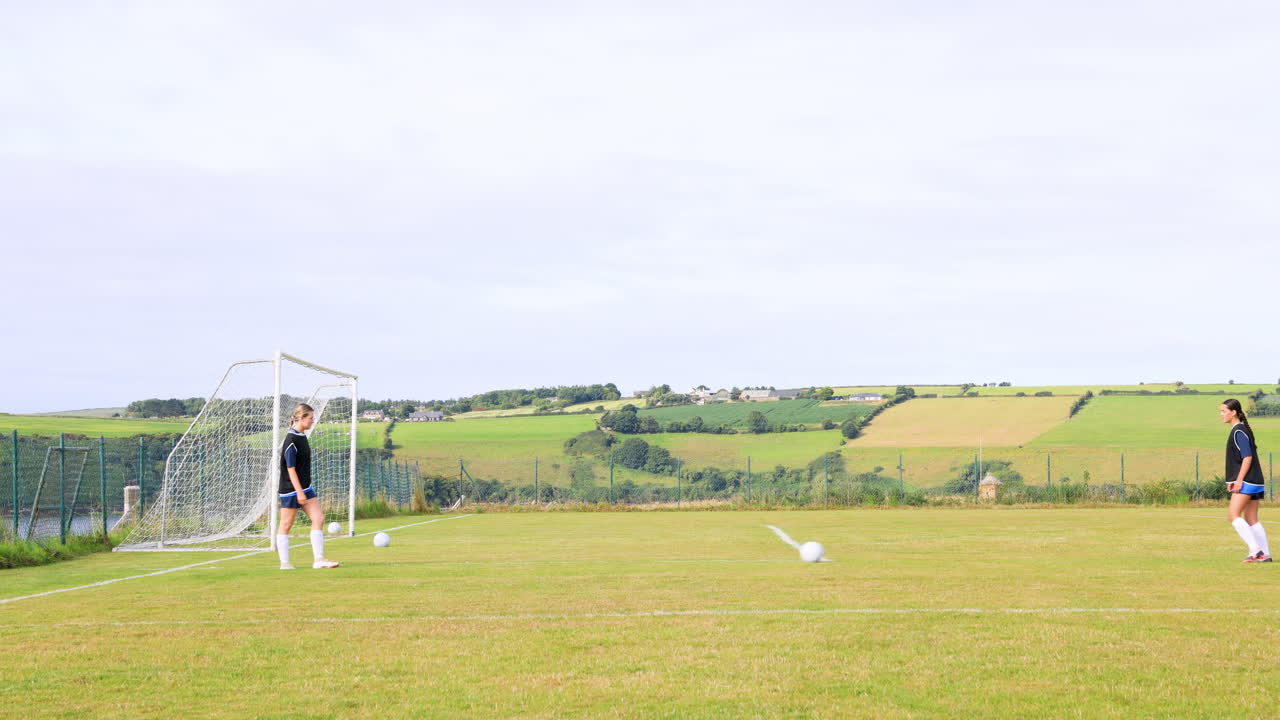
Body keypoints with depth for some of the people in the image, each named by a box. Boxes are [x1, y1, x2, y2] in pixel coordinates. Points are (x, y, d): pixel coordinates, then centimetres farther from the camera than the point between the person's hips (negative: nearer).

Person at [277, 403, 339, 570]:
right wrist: (299, 492, -21)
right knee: (286, 525, 2)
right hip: (291, 489, -9)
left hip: (305, 487, 9)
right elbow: (290, 468, -19)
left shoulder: (302, 437, 10)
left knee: (319, 518, 0)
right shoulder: (291, 440, -18)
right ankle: (284, 562, 10)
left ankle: (319, 559, -1)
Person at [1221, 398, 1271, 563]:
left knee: (1233, 514, -13)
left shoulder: (1239, 431, -12)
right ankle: (1265, 554, 7)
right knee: (1251, 520, 9)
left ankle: (1255, 549, -17)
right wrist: (1234, 480, 22)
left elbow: (1248, 457, -19)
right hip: (1255, 482, 10)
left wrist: (1239, 480, -21)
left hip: (1247, 481, -10)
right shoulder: (1241, 430, 18)